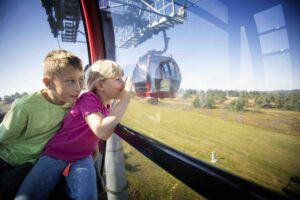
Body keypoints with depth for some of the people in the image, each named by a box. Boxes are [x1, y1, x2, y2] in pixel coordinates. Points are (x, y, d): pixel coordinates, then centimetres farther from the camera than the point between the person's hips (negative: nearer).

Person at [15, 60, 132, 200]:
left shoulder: (106, 106, 4)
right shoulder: (89, 98, -20)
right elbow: (103, 132, -36)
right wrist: (124, 100, -29)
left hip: (82, 158, 5)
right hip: (56, 154, -4)